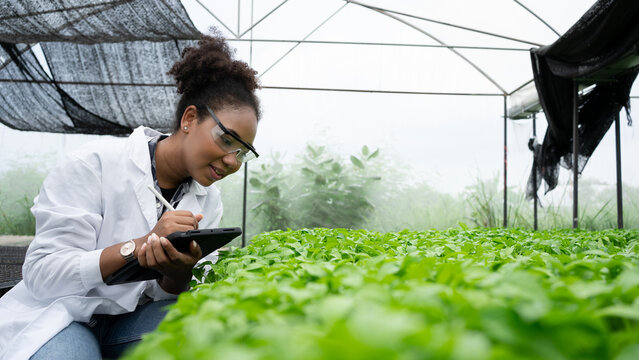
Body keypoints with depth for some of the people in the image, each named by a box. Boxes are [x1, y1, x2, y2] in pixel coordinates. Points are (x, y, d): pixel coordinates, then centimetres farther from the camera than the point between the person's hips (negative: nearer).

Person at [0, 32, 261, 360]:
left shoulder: (208, 202, 1)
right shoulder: (94, 165, -14)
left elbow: (168, 296, -1)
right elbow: (41, 275, -17)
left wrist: (179, 272, -26)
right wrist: (139, 245, -30)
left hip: (132, 320, 4)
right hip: (61, 314, -3)